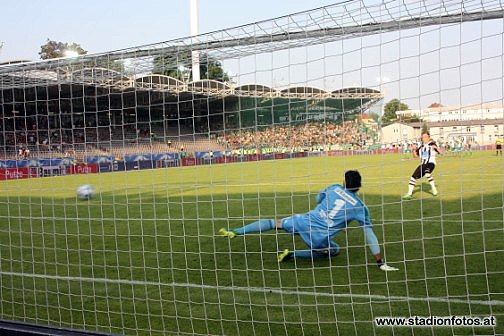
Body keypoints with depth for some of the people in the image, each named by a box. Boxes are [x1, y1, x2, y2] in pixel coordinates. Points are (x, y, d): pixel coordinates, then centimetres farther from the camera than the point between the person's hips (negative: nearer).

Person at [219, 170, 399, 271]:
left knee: (275, 223, 21)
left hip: (305, 221, 3)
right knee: (335, 251, 26)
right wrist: (380, 262, 3)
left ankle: (235, 232, 9)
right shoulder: (360, 207, -2)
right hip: (320, 238, -2)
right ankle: (293, 254, 11)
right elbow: (369, 234, -2)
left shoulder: (334, 188, 5)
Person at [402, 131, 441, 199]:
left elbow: (440, 152, -10)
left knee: (427, 172, -36)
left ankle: (433, 189, -21)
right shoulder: (422, 147, 15)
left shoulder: (432, 144, -1)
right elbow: (416, 155, 22)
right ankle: (409, 193, 7)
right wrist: (414, 150, 3)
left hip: (430, 163, -6)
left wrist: (436, 148, -29)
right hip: (422, 164, 6)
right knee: (413, 177, -2)